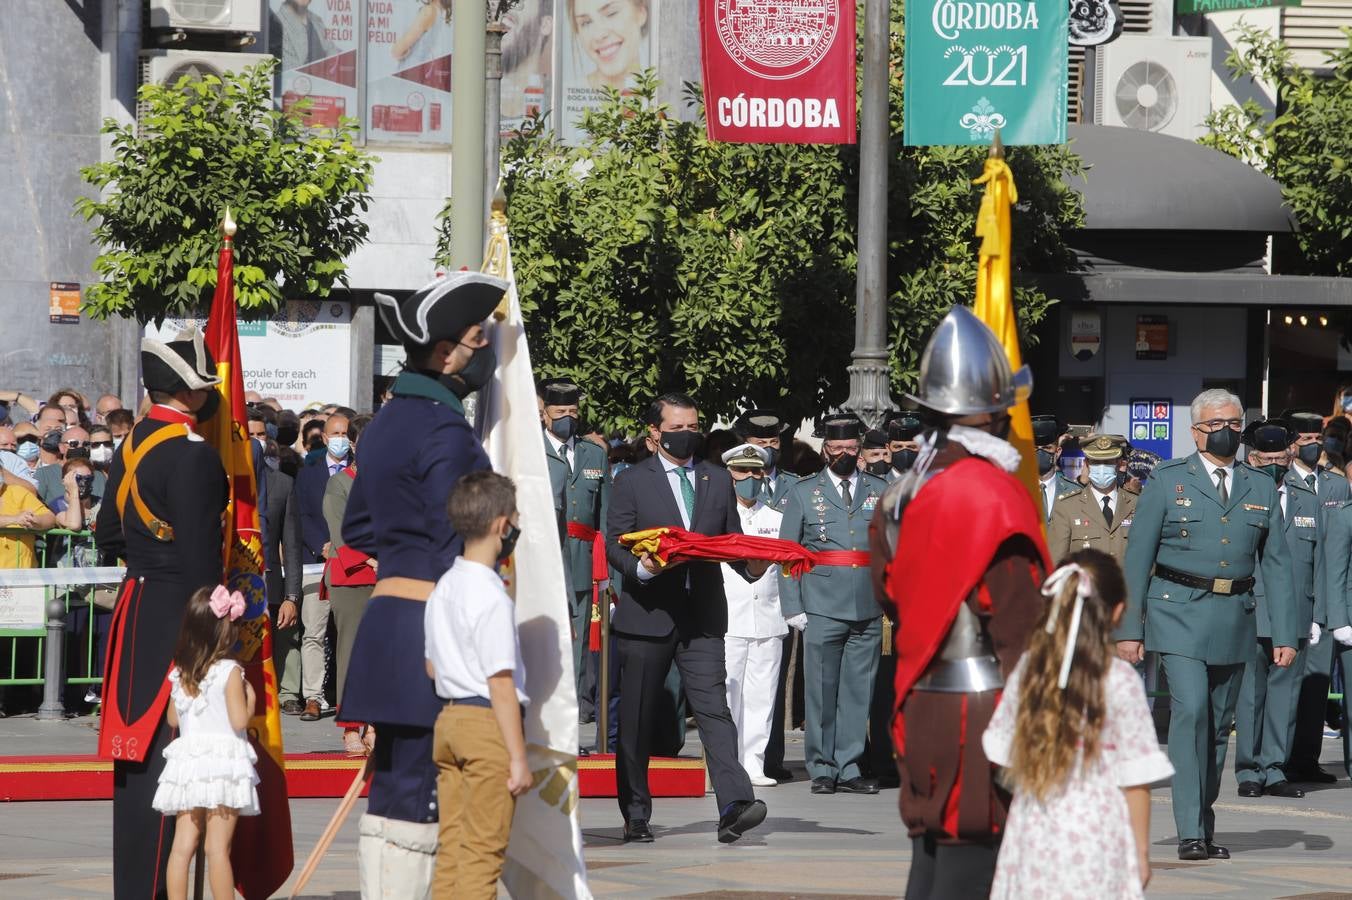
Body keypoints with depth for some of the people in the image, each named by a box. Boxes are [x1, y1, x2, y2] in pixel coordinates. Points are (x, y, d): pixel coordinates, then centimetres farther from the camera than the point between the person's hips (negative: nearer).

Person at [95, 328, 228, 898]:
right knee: (169, 760, -8)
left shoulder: (132, 444, 11)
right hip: (179, 617, -9)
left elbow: (108, 535, 19)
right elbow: (201, 557, -20)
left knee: (137, 755, 13)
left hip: (135, 609, 9)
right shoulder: (194, 455, -17)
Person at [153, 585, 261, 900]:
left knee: (182, 844, 4)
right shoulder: (229, 672, -9)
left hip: (187, 760, 5)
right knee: (218, 847, -6)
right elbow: (239, 721, -13)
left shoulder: (180, 673, 8)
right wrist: (250, 697, 3)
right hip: (223, 761, -5)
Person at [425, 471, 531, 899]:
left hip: (449, 719, 8)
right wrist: (518, 758, -16)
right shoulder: (492, 598, -16)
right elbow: (501, 684, -18)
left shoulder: (442, 589, 10)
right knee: (483, 849, -4)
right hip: (488, 722, -8)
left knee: (451, 844, 11)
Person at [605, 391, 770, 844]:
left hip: (702, 617, 1)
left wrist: (751, 565, -6)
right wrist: (640, 567, -22)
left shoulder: (718, 479, 15)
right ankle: (635, 815, 15)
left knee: (713, 708, -13)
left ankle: (734, 806, -24)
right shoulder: (632, 482, 5)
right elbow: (614, 543, -1)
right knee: (636, 721, 4)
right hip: (646, 615, -1)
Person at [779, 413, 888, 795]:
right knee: (821, 690, -2)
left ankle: (848, 767, 7)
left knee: (858, 691, 2)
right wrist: (792, 607, -3)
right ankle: (821, 768, 5)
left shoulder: (880, 491, 13)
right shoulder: (803, 493, 8)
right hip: (822, 607, -2)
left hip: (869, 608, 2)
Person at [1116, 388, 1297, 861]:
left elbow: (1276, 564, 10)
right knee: (1191, 710, -17)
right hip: (1180, 613, -4)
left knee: (1219, 723, 8)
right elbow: (1137, 559, 1)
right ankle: (1190, 831, -17)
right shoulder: (1168, 481, 3)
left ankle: (1204, 826, 18)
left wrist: (1285, 634, 3)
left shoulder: (1261, 488, 12)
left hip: (1235, 619, 4)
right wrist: (1129, 627, -5)